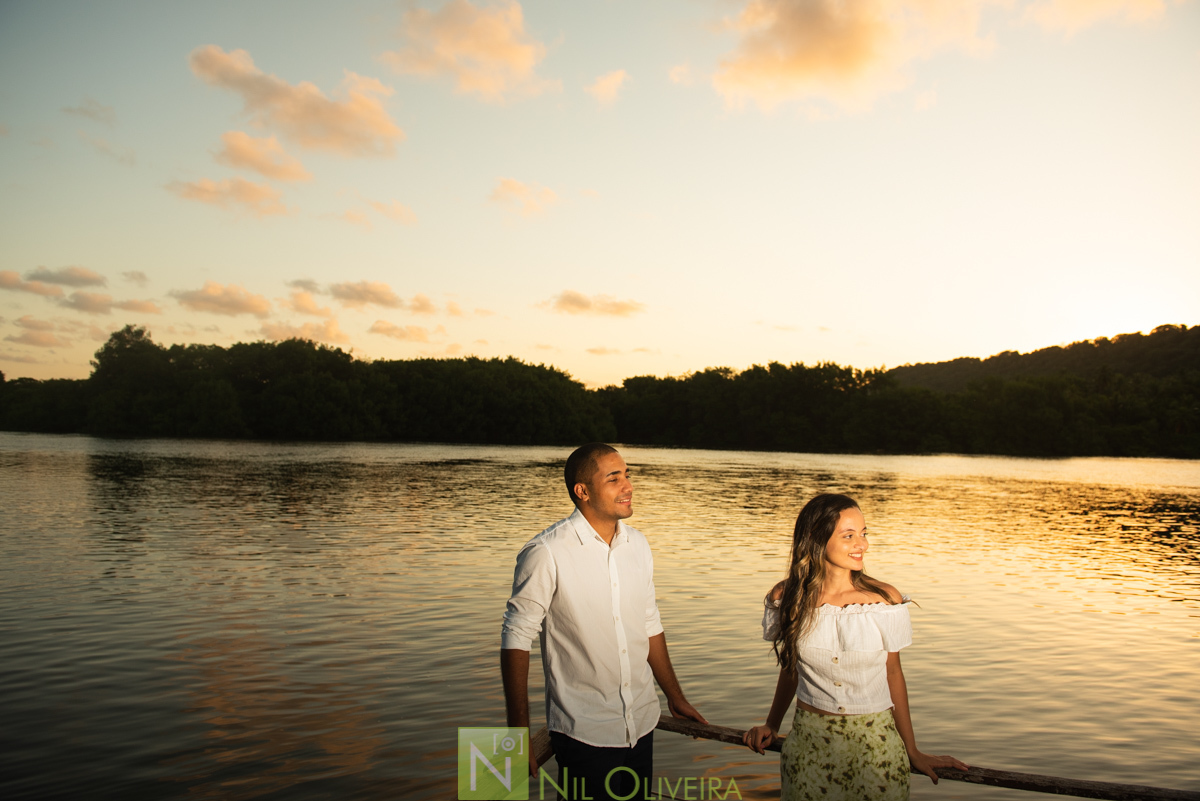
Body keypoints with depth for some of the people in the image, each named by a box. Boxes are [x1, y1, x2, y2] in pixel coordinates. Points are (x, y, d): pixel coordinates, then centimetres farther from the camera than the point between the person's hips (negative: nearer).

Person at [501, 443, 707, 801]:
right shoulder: (546, 553, -16)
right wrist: (518, 736, -14)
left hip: (641, 726, 6)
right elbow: (516, 641, -13)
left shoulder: (637, 544, 4)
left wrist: (675, 697, 18)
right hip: (584, 734, -5)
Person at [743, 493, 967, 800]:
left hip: (877, 744, -1)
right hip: (810, 743, 1)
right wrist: (771, 726, 12)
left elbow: (893, 672, 1)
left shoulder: (885, 599, -11)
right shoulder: (786, 599, -8)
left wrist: (913, 752, 5)